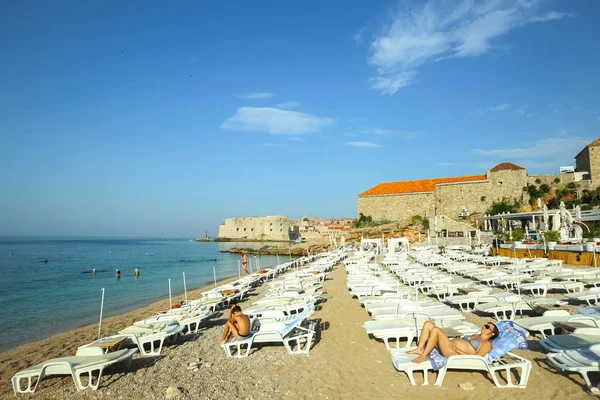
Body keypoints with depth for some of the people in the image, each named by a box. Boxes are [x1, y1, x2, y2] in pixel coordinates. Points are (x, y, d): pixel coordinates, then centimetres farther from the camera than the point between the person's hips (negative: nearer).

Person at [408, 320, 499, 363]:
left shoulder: (487, 344, 3)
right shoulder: (475, 336, 30)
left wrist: (457, 349, -15)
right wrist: (455, 340, 9)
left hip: (453, 353, -9)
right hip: (449, 345, 9)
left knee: (435, 330, -31)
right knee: (428, 324, -3)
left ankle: (423, 356, -24)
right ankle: (420, 349, -9)